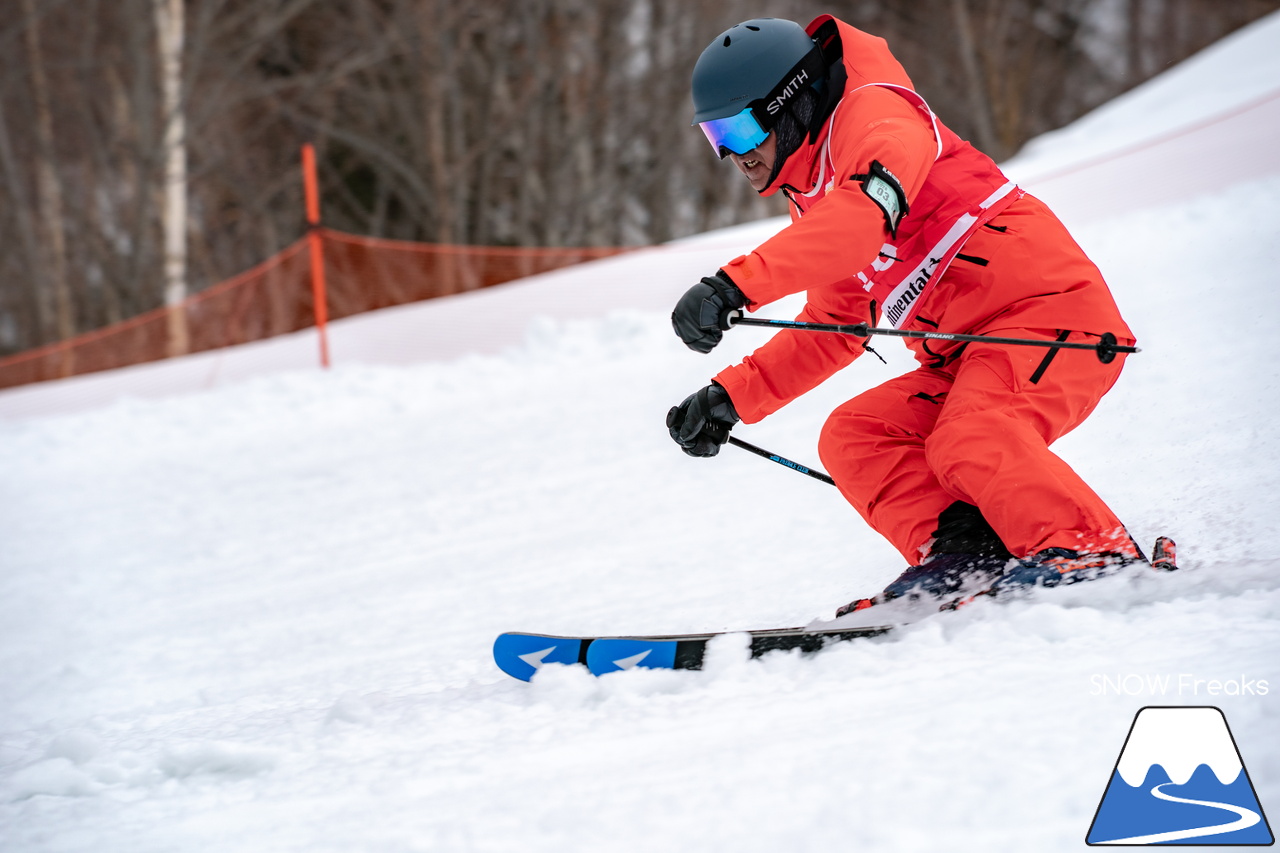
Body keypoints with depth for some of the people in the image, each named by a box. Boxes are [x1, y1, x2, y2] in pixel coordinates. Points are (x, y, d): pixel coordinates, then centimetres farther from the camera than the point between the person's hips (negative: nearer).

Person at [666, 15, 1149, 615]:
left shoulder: (875, 114, -8)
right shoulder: (814, 200, 22)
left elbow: (865, 215, -30)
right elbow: (830, 333, 28)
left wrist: (735, 284, -38)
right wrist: (730, 397, 17)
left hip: (1054, 314, -10)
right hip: (969, 357, 10)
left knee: (971, 442, -32)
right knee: (853, 436, -3)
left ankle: (1093, 555, -26)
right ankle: (960, 552, -16)